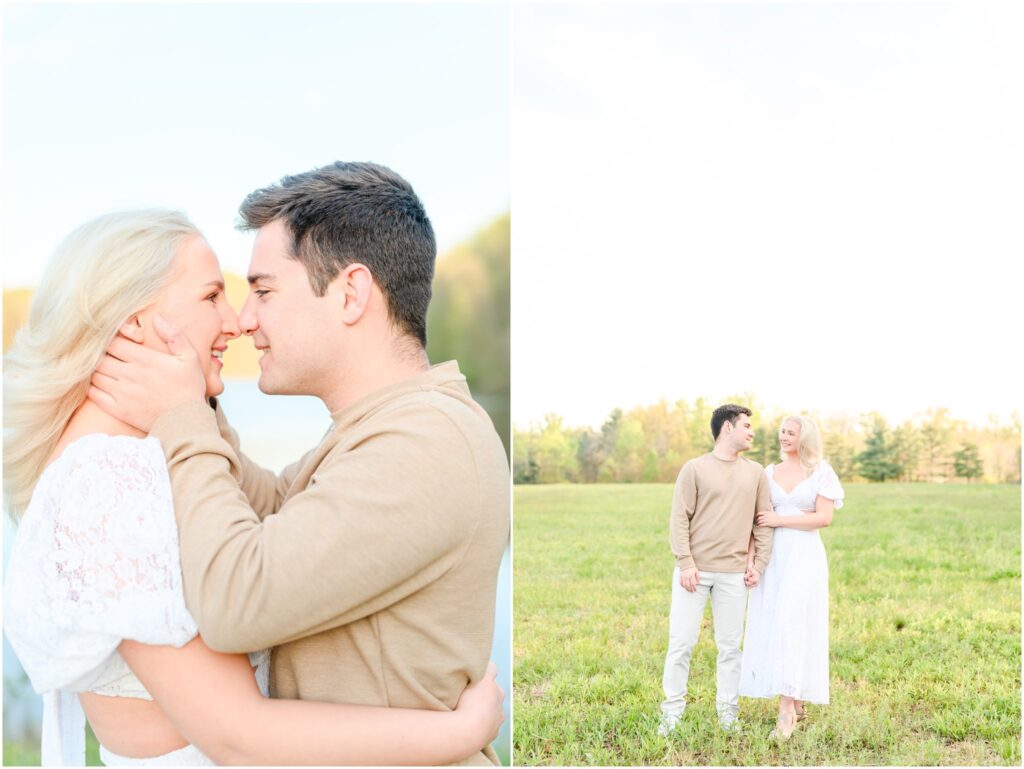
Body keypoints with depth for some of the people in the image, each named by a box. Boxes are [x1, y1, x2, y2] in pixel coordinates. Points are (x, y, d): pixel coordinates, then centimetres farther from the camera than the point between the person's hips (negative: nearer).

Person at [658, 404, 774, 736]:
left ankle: (728, 713, 17)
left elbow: (763, 522, 12)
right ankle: (672, 711, 10)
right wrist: (686, 563, -11)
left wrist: (759, 564, 3)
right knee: (681, 642, 0)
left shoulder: (755, 473, 10)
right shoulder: (695, 469, -1)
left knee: (730, 646, 7)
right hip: (693, 571, -3)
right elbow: (679, 519, -4)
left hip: (733, 574, 3)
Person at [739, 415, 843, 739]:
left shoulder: (821, 471, 0)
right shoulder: (768, 474, 12)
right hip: (772, 558, 5)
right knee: (772, 628, 3)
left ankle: (786, 713, -14)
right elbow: (757, 519, 10)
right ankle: (796, 704, 15)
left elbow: (824, 518, -9)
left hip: (804, 557, -5)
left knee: (791, 627, -15)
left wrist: (778, 520, -11)